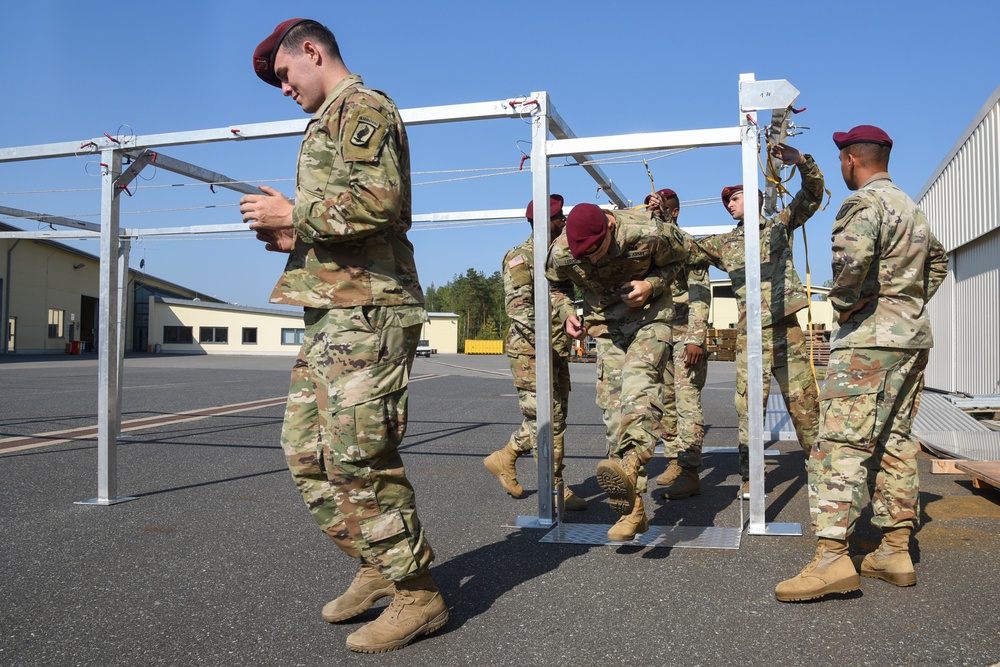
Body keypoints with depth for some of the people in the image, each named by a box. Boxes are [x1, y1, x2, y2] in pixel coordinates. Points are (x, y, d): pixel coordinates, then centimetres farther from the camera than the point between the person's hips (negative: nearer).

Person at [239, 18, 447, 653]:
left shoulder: (361, 107, -5)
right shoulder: (334, 119, 28)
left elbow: (378, 199, -21)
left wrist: (293, 212, -11)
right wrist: (295, 238, 13)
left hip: (366, 310, -11)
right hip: (334, 311, 11)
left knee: (359, 457, -10)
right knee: (307, 450, 11)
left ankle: (417, 594, 3)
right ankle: (378, 566, 22)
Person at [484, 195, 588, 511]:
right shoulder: (520, 257, -9)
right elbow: (518, 307, -19)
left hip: (557, 350, 9)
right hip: (530, 350, -9)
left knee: (556, 415, 12)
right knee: (546, 418, -5)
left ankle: (504, 458, 24)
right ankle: (555, 488, 3)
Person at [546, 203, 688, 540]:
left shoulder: (647, 235, -24)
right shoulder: (561, 252, -15)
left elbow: (679, 256, -3)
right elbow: (557, 284, 8)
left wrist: (653, 284, -20)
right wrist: (566, 313, -10)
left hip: (649, 316, -3)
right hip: (606, 323, 3)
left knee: (637, 377, -32)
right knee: (613, 406, -4)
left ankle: (629, 463, -52)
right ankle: (632, 508, -1)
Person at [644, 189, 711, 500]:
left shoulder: (688, 245, -5)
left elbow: (700, 294, -12)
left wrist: (695, 338, -20)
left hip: (685, 334, -7)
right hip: (659, 334, 7)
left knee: (687, 399, -11)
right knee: (666, 401, 9)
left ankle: (690, 472, -11)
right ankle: (674, 462, 18)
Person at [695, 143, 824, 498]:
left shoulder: (779, 225, 11)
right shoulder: (724, 243, 17)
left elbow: (812, 194, 4)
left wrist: (800, 161, -13)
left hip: (786, 329, -1)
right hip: (750, 333, 1)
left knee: (803, 399, 3)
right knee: (748, 404, -4)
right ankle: (749, 475, 3)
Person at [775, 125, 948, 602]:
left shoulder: (864, 202, -9)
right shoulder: (912, 208, 20)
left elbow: (853, 256, -29)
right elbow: (938, 262, 33)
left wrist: (843, 305, -14)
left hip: (869, 336, -9)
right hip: (913, 337, 9)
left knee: (841, 442, -12)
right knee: (894, 441, 11)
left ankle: (832, 558, -17)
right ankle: (895, 552, 14)